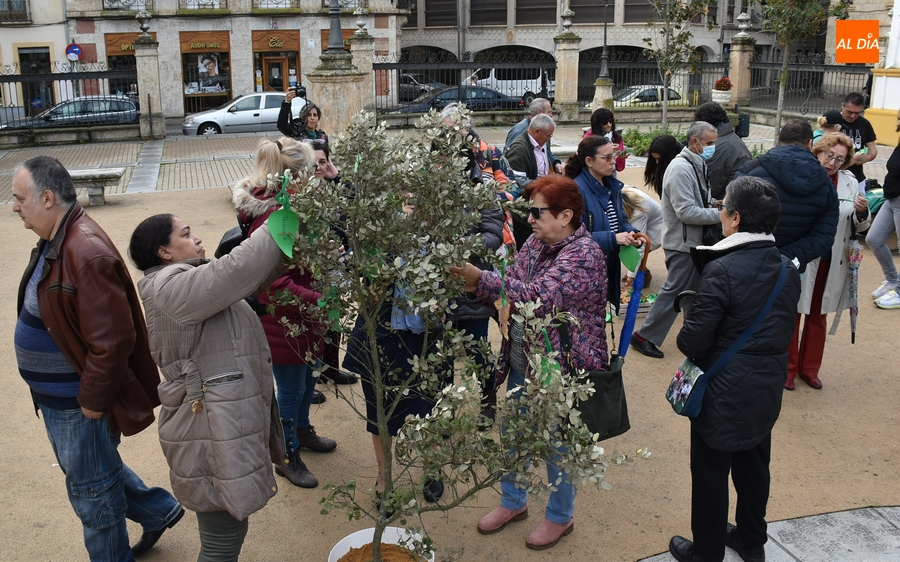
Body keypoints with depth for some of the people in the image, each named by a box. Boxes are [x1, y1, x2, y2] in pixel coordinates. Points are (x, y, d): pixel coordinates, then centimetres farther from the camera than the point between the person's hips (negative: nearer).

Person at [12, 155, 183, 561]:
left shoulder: (87, 253, -29)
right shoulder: (55, 241, 4)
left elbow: (112, 341, -30)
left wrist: (93, 401, -21)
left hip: (78, 403, -10)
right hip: (56, 397, 10)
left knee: (91, 491, 10)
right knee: (92, 468, 26)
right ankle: (158, 511, 43)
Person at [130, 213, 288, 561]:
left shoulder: (192, 280, 14)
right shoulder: (172, 287, -18)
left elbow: (252, 278, 16)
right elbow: (240, 268, -28)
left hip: (227, 423, 11)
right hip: (213, 432, -11)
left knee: (230, 527, 23)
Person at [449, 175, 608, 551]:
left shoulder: (584, 254, -23)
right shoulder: (536, 242, 3)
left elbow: (539, 296, -35)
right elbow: (513, 287, 2)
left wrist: (481, 279, -38)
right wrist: (477, 286, -18)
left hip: (561, 368, -8)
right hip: (522, 361, 8)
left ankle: (560, 516, 34)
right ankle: (513, 502, 43)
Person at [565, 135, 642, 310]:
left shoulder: (612, 185, 9)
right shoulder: (577, 190, -19)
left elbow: (622, 220, 18)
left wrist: (631, 233, -4)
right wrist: (613, 238, -25)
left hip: (610, 266, 8)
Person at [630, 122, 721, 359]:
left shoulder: (696, 165, 11)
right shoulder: (681, 169, -21)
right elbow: (687, 212, -26)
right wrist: (721, 214, -21)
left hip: (693, 241, 10)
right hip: (683, 243, -10)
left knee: (694, 290, 18)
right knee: (674, 291, -3)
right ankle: (645, 337, 8)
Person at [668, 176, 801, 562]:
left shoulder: (722, 270, -25)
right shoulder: (787, 269, -2)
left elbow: (694, 339, -22)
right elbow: (785, 329, 7)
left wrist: (686, 343, -1)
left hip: (723, 393, -7)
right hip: (767, 388, 7)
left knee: (711, 474, 11)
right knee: (754, 467, 23)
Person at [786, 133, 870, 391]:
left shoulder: (850, 183, 1)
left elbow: (859, 226, 7)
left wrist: (862, 212, -13)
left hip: (832, 263, 4)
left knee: (817, 317, 17)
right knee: (792, 314, 9)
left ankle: (809, 368, 33)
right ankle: (787, 368, 23)